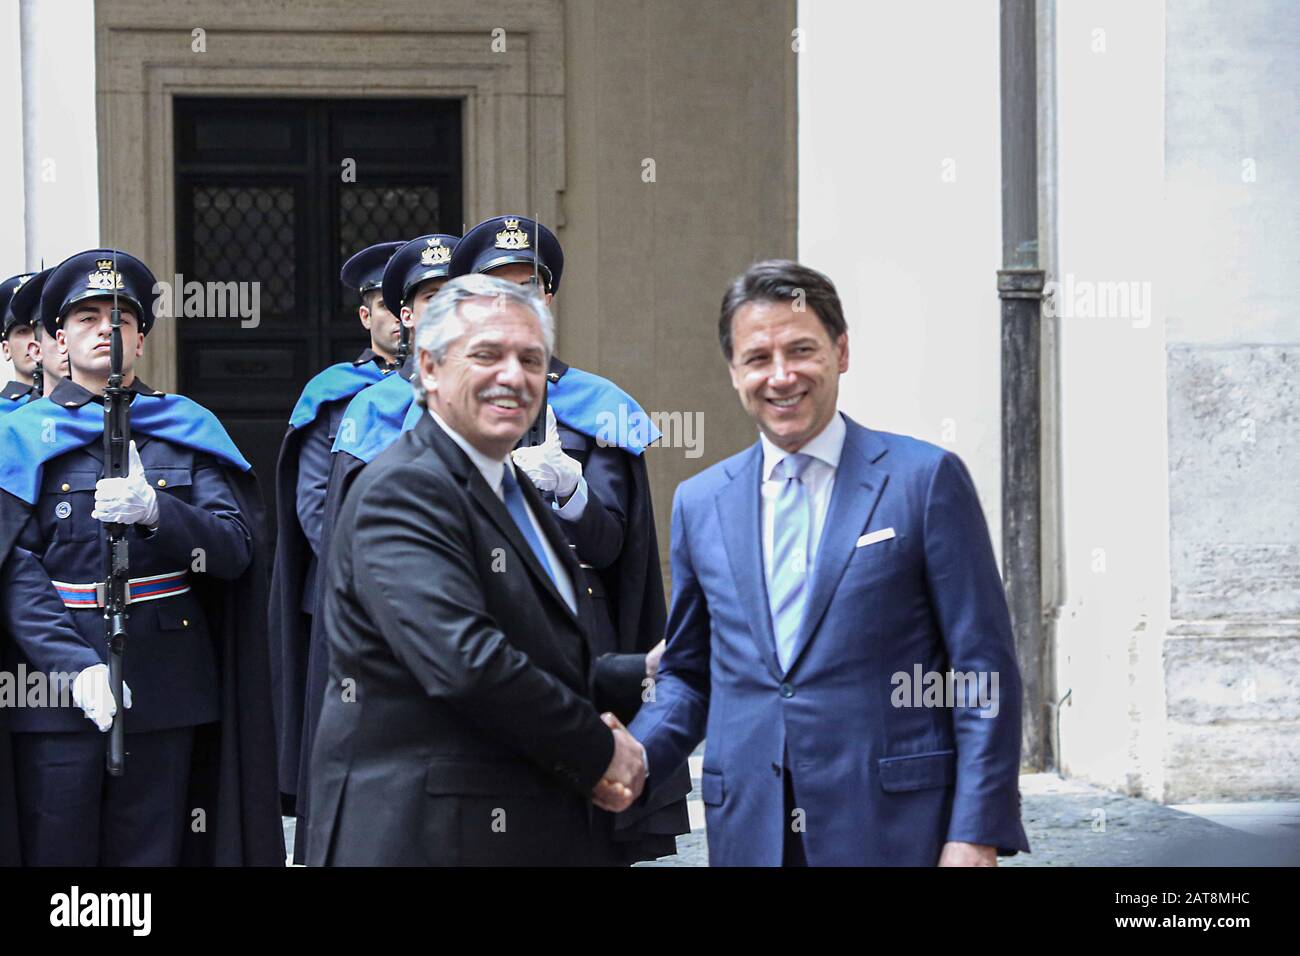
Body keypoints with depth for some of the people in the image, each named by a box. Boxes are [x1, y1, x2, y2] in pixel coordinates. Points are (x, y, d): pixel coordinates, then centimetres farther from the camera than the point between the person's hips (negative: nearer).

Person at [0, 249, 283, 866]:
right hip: (56, 690, -2)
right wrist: (77, 667, -18)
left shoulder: (188, 429, 11)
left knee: (154, 851, 4)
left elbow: (236, 550, 0)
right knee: (58, 850, 0)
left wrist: (155, 511, -19)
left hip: (166, 688, 2)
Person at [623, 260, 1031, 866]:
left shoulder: (926, 478, -1)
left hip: (894, 832, -3)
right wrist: (634, 755, -3)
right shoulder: (699, 503, 11)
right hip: (749, 833, 4)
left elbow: (983, 671, -3)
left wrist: (977, 834, -10)